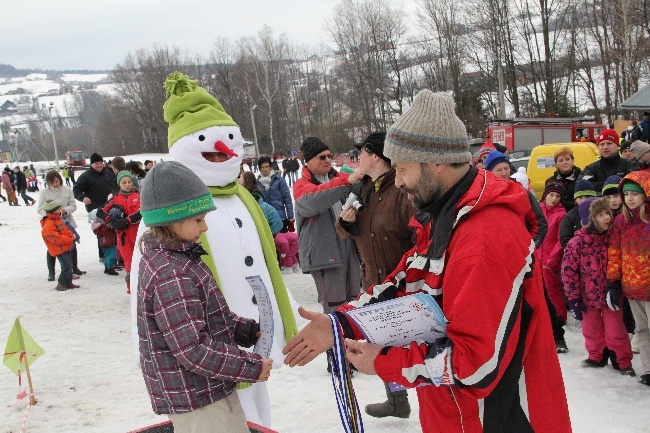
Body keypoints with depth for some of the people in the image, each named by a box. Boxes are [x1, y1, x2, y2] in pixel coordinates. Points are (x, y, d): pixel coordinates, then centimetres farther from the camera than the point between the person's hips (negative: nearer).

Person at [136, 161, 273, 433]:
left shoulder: (162, 258, 6)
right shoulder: (172, 276, -26)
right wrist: (252, 367, -18)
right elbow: (194, 350, -27)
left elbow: (207, 318, 15)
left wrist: (249, 331, 6)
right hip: (198, 400, -10)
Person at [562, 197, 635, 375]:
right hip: (589, 298, -1)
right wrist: (573, 298, -10)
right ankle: (596, 357, 34)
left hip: (610, 294, 1)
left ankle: (624, 362, 18)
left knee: (616, 332, 4)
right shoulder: (577, 242, -13)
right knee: (592, 331, 14)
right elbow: (568, 271, -11)